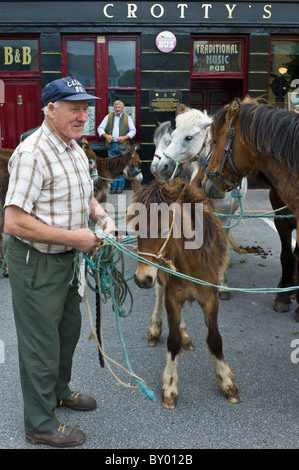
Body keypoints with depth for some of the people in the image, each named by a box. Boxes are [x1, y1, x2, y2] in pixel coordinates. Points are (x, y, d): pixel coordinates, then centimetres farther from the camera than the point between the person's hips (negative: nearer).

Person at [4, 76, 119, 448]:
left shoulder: (75, 149, 7)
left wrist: (102, 216, -2)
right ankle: (40, 425, 26)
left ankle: (59, 389, 49)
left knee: (69, 326, 24)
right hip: (35, 263, -9)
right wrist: (74, 238, -26)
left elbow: (84, 195, 20)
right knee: (41, 342, 5)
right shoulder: (33, 153, -24)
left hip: (66, 257, 9)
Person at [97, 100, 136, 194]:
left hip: (122, 146, -1)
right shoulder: (108, 117, 13)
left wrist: (125, 137, -9)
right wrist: (106, 135, -7)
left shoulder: (127, 118, 10)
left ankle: (120, 186, 4)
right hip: (111, 146, 1)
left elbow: (133, 130, 7)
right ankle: (113, 186, 6)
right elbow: (100, 128, 12)